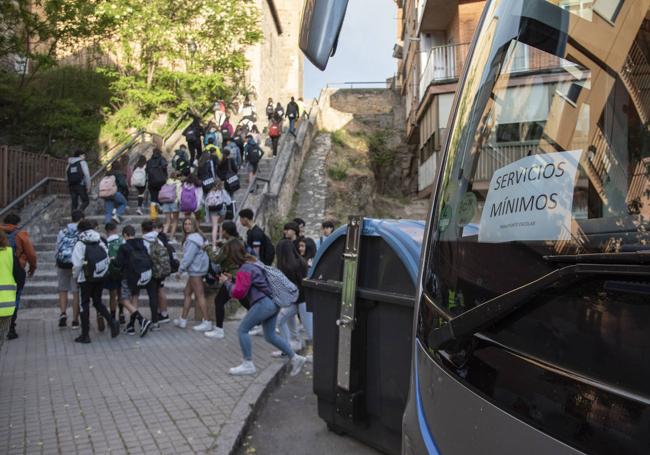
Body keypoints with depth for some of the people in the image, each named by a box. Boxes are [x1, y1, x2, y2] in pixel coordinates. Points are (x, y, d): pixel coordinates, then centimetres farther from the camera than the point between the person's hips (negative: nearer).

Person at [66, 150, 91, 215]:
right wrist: (88, 185, -6)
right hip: (80, 186, -5)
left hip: (71, 186, 5)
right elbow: (87, 175, -11)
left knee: (74, 203, 9)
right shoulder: (82, 162, -2)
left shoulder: (69, 164, 17)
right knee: (86, 201, 3)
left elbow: (67, 177, 15)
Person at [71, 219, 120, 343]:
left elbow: (77, 264, -14)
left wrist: (75, 276, 3)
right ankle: (112, 322, -1)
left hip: (86, 279, -5)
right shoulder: (100, 242, 3)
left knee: (85, 304, 6)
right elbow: (107, 259, 2)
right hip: (101, 277, 5)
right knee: (97, 302, 19)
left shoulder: (80, 245, -12)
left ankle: (85, 335, 11)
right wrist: (104, 272, 13)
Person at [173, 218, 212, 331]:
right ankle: (183, 319, 23)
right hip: (195, 270, 11)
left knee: (199, 295, -7)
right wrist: (183, 268, 12)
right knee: (187, 293, 15)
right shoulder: (193, 237, 18)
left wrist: (181, 269, -12)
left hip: (196, 270, -11)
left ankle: (206, 322, -4)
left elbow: (189, 256, -19)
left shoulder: (192, 239, -15)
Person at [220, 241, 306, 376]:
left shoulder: (245, 269, -13)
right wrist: (232, 279, 16)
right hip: (273, 302, 10)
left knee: (242, 330, -1)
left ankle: (248, 364, 4)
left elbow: (238, 292, -16)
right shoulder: (253, 261, 17)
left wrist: (227, 282, -2)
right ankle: (295, 358, 19)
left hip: (264, 303, -10)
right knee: (270, 336, 17)